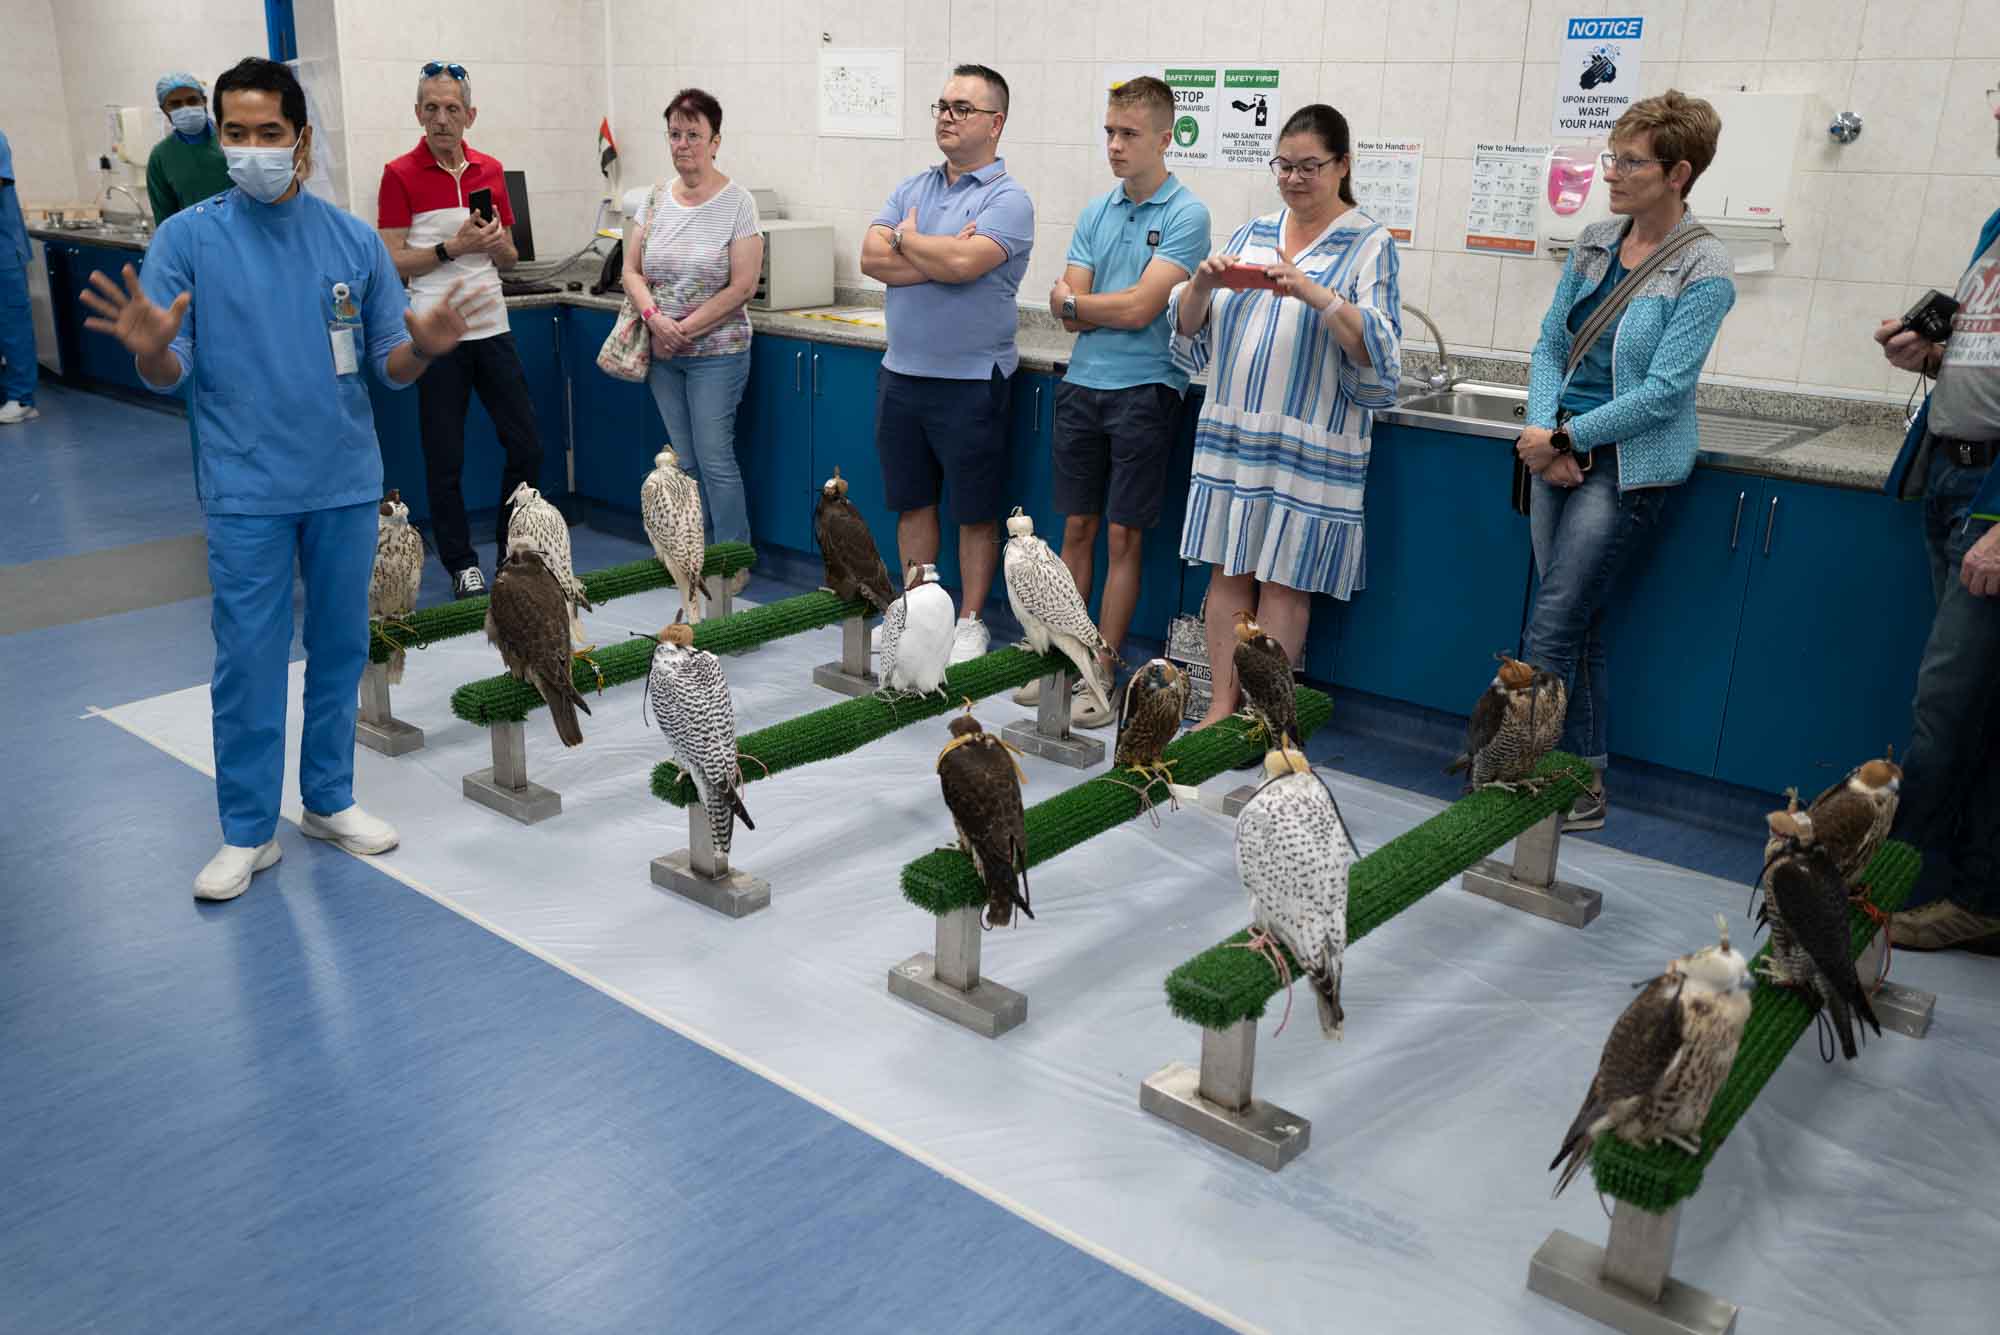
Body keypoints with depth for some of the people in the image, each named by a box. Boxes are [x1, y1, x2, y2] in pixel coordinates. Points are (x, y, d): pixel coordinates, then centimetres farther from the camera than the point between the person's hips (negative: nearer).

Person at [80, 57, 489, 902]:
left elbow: (392, 366, 3)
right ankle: (248, 832, 16)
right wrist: (150, 351, -28)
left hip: (347, 483, 2)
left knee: (340, 650, 12)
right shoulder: (188, 238, -3)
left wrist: (424, 348, -19)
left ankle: (329, 800, 29)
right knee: (248, 663, 2)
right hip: (246, 491, -2)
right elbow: (167, 375, -5)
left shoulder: (354, 240, 2)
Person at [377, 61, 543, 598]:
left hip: (491, 327, 4)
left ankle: (512, 556, 22)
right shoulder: (401, 174, -5)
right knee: (445, 460, 2)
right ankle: (462, 565, 16)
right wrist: (453, 247, -17)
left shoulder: (490, 170, 8)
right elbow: (391, 262, -8)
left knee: (526, 446, 6)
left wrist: (496, 243, -6)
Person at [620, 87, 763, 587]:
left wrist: (685, 330, -14)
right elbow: (632, 271, 7)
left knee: (714, 458, -5)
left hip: (716, 352, -5)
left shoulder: (736, 202, -8)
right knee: (685, 460, 11)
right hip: (663, 353, 5)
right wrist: (653, 317, -13)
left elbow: (742, 286, -12)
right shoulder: (655, 198, 7)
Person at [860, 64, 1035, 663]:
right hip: (902, 374, 6)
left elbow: (963, 263, -24)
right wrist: (939, 256, -15)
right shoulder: (910, 189, 11)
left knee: (976, 512, 5)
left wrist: (906, 239, -7)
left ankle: (970, 622, 18)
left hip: (970, 382, -6)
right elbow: (872, 259, -3)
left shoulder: (1007, 199, -8)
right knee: (912, 502, 14)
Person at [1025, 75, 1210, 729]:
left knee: (1123, 538, 2)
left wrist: (1078, 301, -1)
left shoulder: (1186, 215, -7)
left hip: (1143, 390, -5)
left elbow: (1138, 309, -16)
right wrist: (1117, 307, -12)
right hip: (1081, 385, 6)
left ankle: (1102, 670, 10)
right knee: (1077, 528, 10)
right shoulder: (1096, 212, 11)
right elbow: (1067, 314, 5)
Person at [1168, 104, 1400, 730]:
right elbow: (1191, 333, 12)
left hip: (1310, 442, -4)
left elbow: (1376, 353, -12)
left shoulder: (1369, 244, 0)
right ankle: (1221, 707, 16)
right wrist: (1203, 283, -9)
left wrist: (1316, 294, -25)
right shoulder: (1252, 233, 13)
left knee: (1283, 581, 1)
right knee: (1229, 571, 7)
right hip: (1231, 431, 5)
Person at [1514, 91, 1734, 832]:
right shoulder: (1594, 243, 9)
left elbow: (1662, 391, -15)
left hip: (1629, 466, -6)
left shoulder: (1704, 271, -10)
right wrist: (1544, 436, -6)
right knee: (1580, 625, 10)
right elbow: (1550, 346, 9)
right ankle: (1584, 783, 19)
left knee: (1551, 631, -10)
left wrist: (1565, 437, -14)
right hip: (1560, 455, 6)